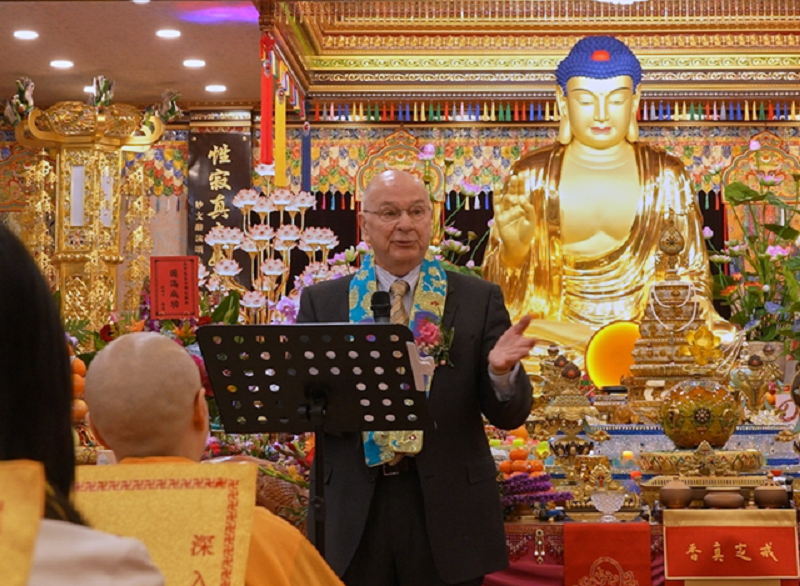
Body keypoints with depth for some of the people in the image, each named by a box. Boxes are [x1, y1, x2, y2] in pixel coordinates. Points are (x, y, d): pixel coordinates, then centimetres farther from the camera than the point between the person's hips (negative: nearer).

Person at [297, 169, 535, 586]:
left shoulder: (478, 299, 3)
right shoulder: (322, 302, 5)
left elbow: (509, 416, 1)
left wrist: (502, 371, -20)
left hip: (446, 507, 0)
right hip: (355, 509, 1)